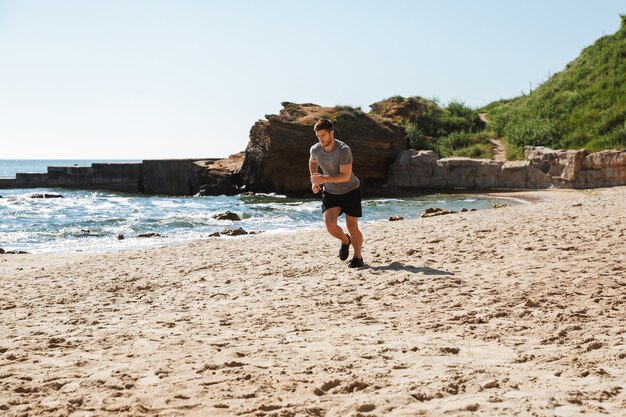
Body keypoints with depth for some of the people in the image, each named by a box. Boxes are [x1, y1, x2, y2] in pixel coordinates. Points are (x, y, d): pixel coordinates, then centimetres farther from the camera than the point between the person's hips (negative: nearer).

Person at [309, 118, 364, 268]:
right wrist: (314, 181, 6)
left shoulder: (344, 150, -26)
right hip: (330, 192, 4)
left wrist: (324, 178, -38)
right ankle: (345, 240, 17)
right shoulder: (315, 149, -9)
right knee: (329, 224, -15)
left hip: (350, 191, -4)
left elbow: (345, 176, -28)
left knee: (352, 226, -3)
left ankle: (358, 257, 18)